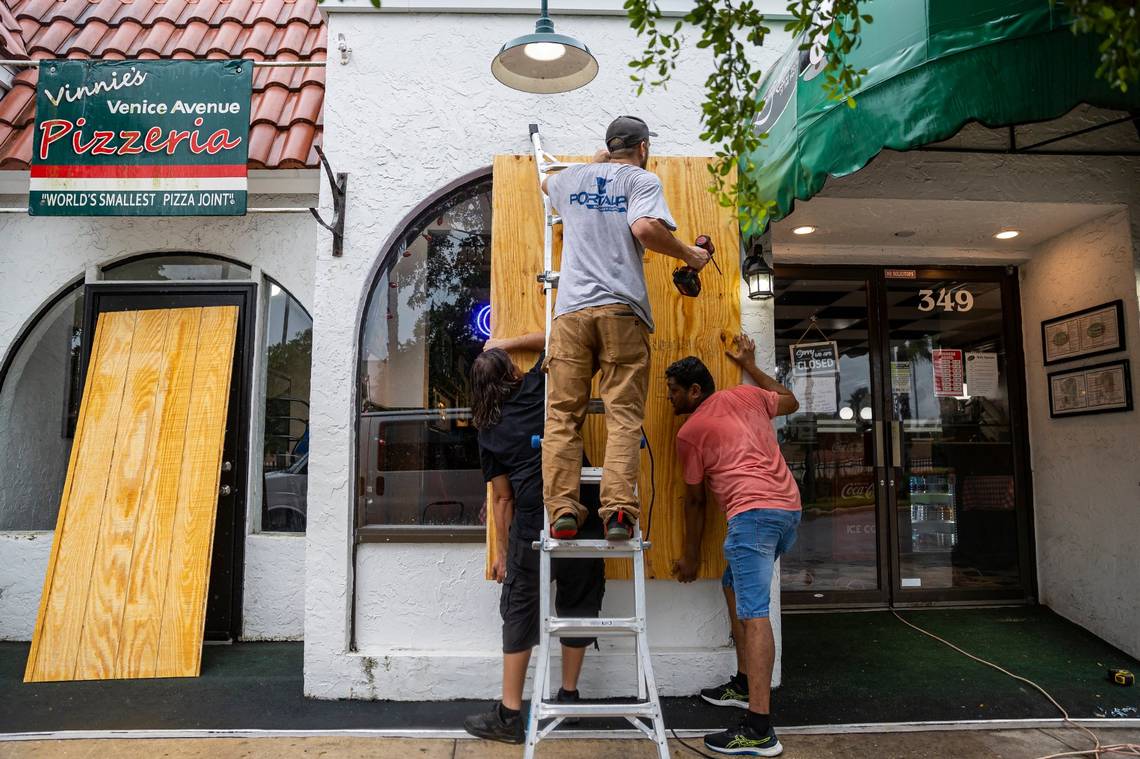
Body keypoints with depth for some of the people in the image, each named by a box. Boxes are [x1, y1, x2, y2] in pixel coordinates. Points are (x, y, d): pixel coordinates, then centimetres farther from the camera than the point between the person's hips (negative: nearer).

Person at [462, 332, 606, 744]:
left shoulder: (488, 432, 7)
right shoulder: (537, 386, 4)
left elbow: (502, 498, 8)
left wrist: (502, 551, 18)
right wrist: (507, 344, 24)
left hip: (531, 526, -1)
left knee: (520, 613, 10)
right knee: (578, 605, 16)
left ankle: (510, 714, 15)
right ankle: (568, 696, 30)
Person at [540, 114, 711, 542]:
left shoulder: (573, 178, 22)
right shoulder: (642, 179, 10)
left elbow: (547, 183, 47)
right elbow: (646, 228, -10)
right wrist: (688, 255, 4)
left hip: (571, 310, 3)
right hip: (622, 310, -3)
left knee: (562, 416, 2)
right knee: (623, 417, -3)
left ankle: (562, 511, -4)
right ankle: (618, 511, -12)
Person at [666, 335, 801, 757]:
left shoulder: (689, 433, 3)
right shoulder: (747, 395, 17)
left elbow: (695, 500, 9)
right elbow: (790, 402, 37)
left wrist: (691, 557, 20)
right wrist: (749, 365, 41)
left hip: (754, 513, -8)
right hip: (789, 507, 9)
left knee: (753, 613, -12)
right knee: (734, 587, 23)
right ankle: (745, 684, 29)